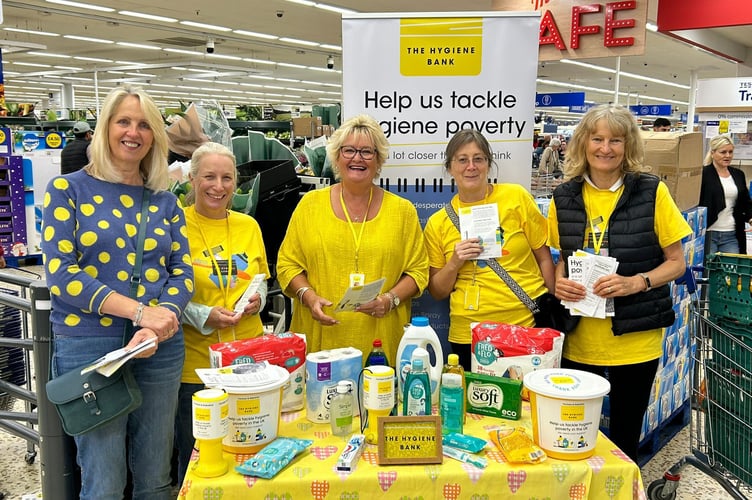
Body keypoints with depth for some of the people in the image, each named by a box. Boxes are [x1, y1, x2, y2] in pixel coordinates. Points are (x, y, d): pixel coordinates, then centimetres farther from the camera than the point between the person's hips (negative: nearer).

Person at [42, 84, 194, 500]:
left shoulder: (165, 201, 9)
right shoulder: (68, 188, -1)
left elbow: (183, 271, 4)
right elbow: (60, 272, -10)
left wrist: (158, 324, -16)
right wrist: (140, 311, -19)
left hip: (162, 348, 3)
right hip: (89, 348, -3)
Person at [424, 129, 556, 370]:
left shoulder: (516, 197, -1)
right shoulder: (437, 223, 3)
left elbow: (544, 258, 5)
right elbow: (436, 292, 6)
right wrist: (454, 263, -11)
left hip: (529, 325, 0)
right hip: (468, 335, 1)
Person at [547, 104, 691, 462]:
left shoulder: (652, 193, -7)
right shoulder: (565, 197, 1)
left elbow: (676, 262, -1)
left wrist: (637, 282, -19)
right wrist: (560, 282, -7)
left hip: (635, 340, -2)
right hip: (579, 340, 2)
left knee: (625, 434, 14)